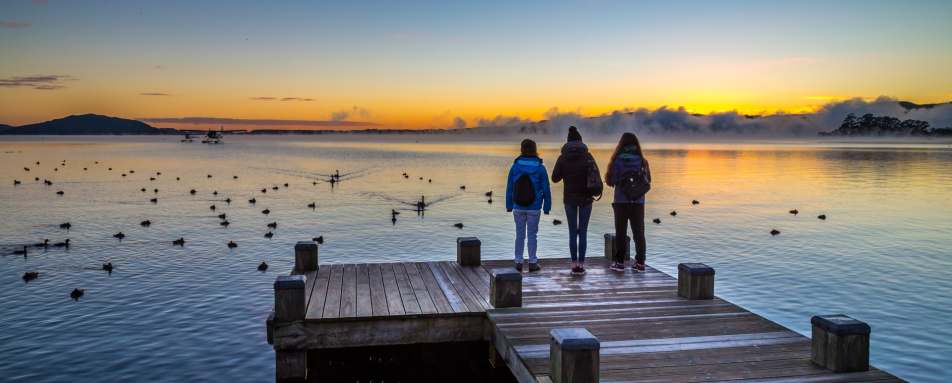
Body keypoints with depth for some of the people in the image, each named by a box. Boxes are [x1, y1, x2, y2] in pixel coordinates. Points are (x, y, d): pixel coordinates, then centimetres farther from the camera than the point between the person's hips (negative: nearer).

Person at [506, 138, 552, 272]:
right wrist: (547, 206, 4)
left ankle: (518, 262, 13)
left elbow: (510, 187, -2)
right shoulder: (540, 168, -8)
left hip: (518, 207, 1)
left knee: (520, 235, 10)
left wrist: (509, 205, 7)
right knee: (532, 235, 8)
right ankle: (532, 263, 11)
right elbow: (545, 189, -5)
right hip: (534, 208, -1)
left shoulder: (515, 166, -6)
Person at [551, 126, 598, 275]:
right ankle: (581, 264, 3)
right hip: (586, 198, -1)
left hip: (569, 198, 1)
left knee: (572, 232, 9)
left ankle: (574, 264, 6)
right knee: (583, 232, 6)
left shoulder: (562, 158, -3)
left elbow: (555, 178, 0)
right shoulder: (587, 156, -5)